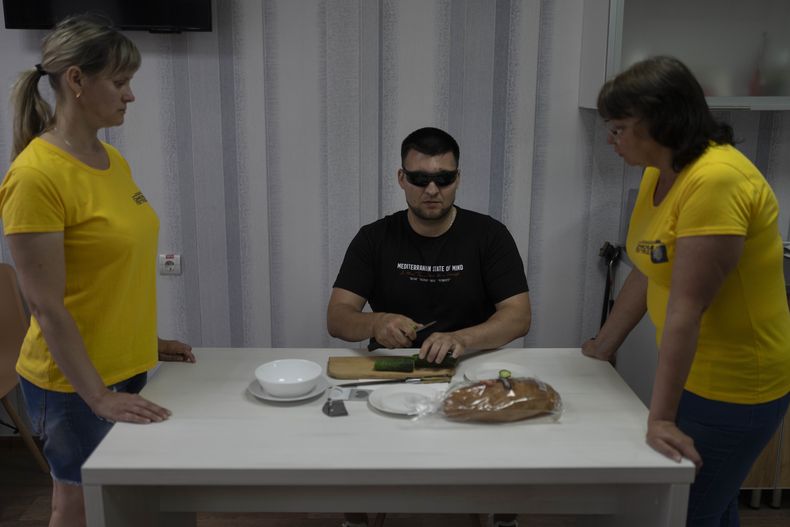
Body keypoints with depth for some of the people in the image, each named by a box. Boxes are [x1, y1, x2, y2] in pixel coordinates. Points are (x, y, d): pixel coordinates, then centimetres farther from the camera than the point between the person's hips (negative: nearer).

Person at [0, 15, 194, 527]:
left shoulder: (113, 160, 4)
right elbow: (47, 308, -19)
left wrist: (148, 340, 14)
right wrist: (99, 397, -18)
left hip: (127, 367, 7)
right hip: (75, 384, -7)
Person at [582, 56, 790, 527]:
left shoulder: (716, 179, -25)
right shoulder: (658, 173, 2)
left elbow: (686, 309, -28)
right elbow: (646, 274, 9)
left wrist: (661, 417, -26)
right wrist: (603, 348, 12)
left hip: (733, 385, -8)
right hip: (696, 374, 8)